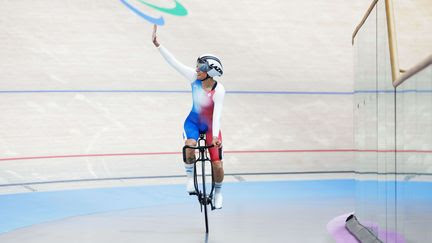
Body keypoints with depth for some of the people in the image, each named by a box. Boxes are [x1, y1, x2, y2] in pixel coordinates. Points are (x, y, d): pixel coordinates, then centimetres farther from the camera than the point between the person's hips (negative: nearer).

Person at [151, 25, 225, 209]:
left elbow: (217, 114, -29)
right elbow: (174, 62, -18)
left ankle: (218, 192, 24)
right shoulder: (194, 78, -17)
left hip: (210, 125, -2)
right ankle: (190, 175, -3)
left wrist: (215, 135, -39)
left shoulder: (219, 90, -25)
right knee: (190, 147, -32)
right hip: (193, 122, 2)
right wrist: (158, 45, -23)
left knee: (217, 164, -6)